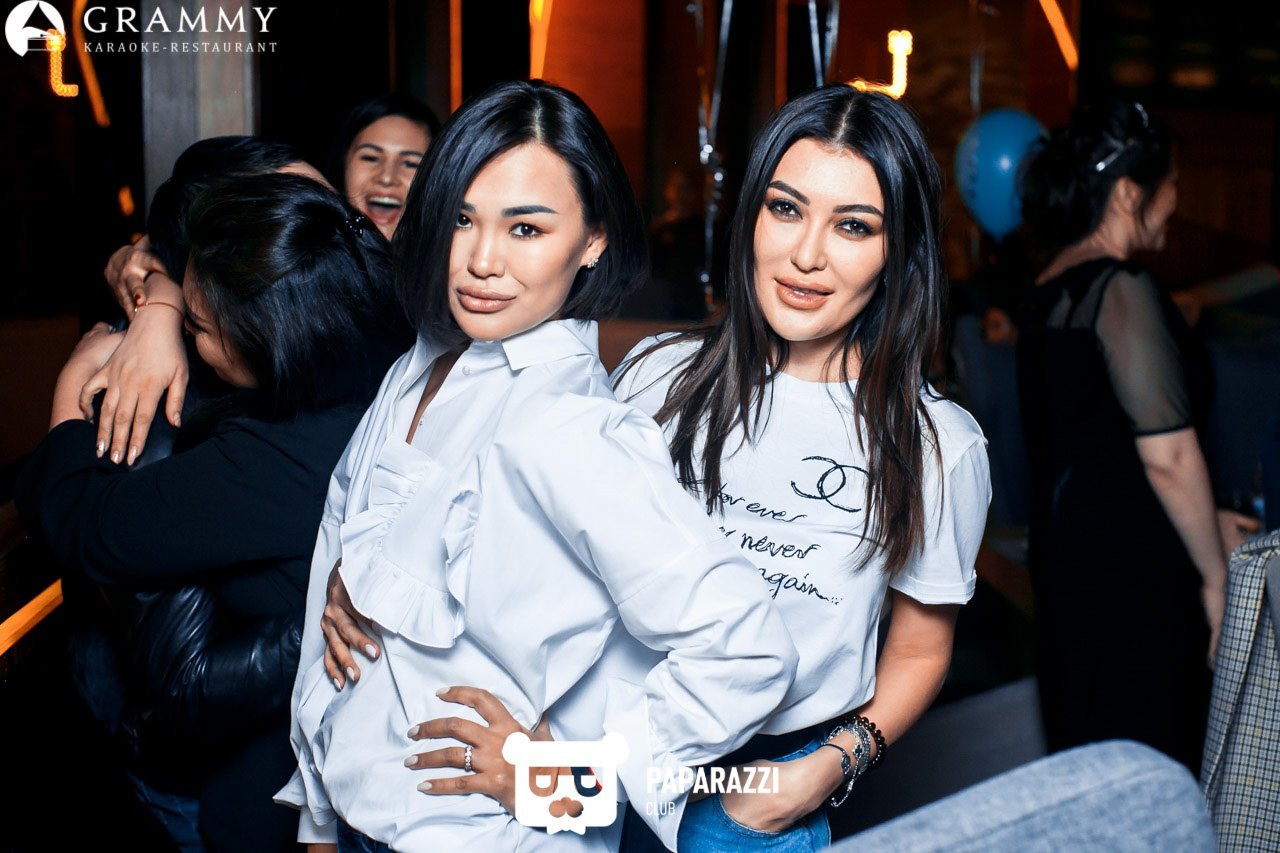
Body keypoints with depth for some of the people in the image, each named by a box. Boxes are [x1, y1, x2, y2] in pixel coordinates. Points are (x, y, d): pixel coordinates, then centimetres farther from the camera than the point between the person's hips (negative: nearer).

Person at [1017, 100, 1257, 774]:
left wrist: (1204, 522, 21)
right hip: (1131, 569, -9)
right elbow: (1167, 456, -19)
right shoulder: (1123, 289, -17)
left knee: (1083, 758, 19)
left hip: (1062, 554, 9)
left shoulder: (1048, 289, 10)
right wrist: (1215, 574, -8)